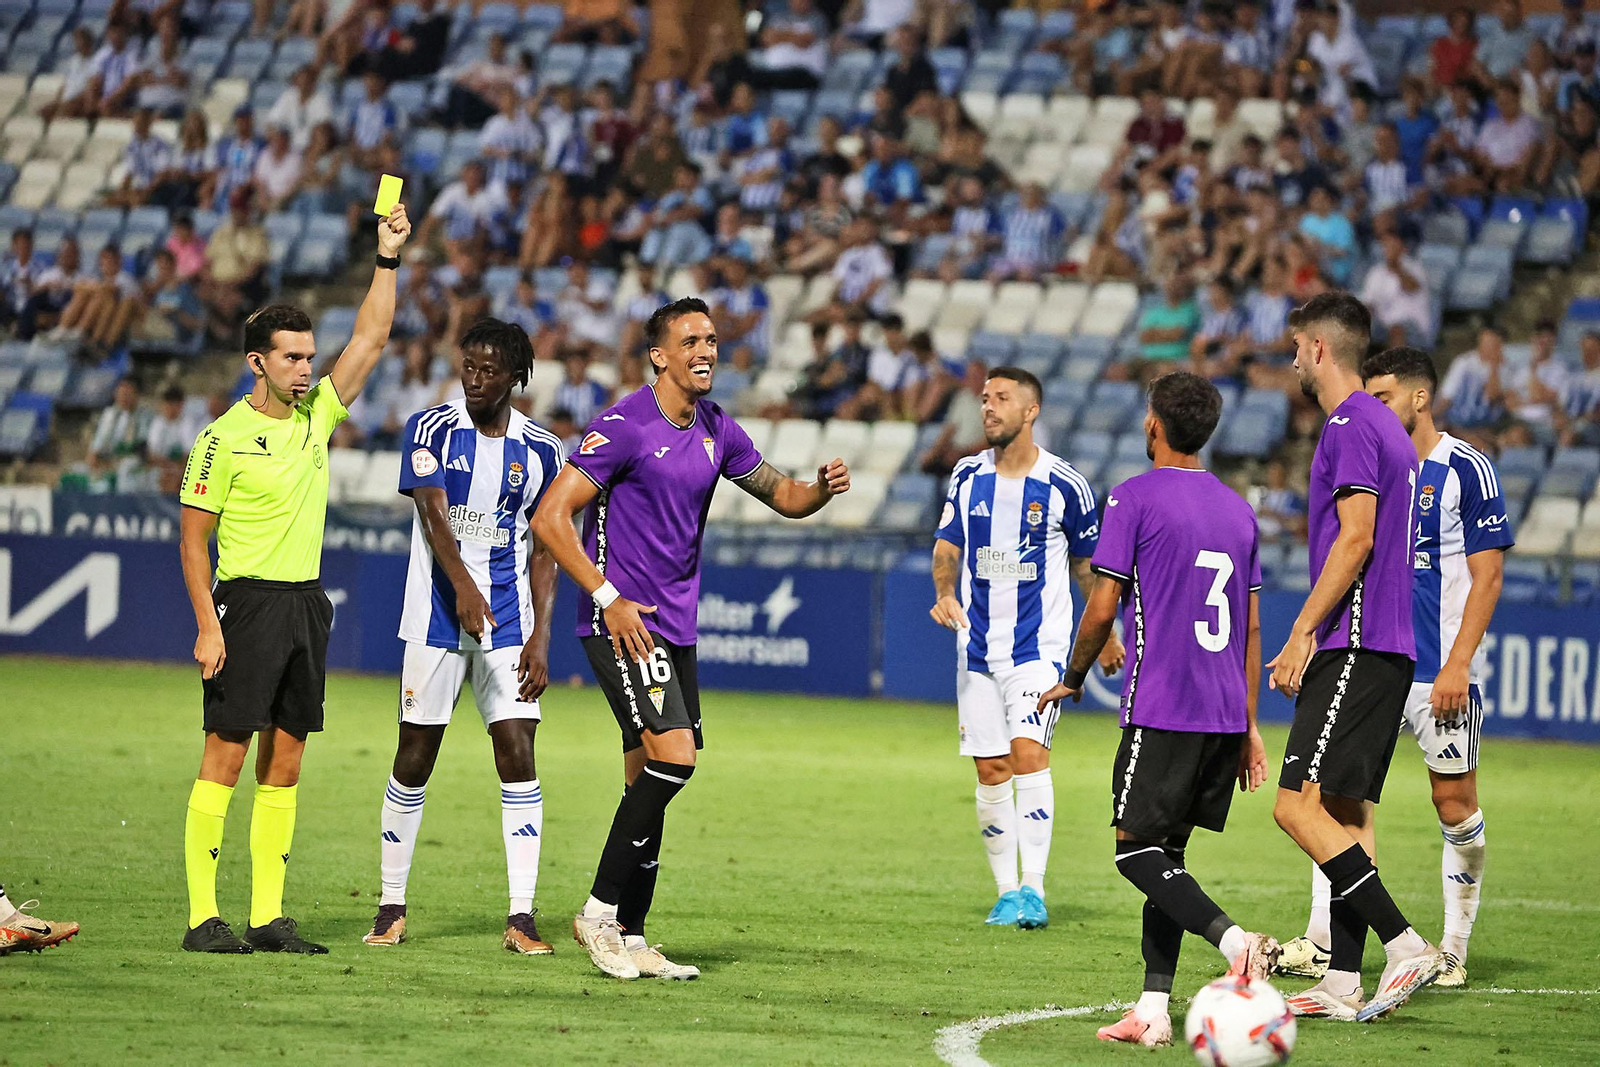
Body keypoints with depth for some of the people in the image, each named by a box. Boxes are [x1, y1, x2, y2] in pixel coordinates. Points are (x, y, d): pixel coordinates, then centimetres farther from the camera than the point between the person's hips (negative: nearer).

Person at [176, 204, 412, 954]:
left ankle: (268, 917, 8)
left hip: (306, 604, 6)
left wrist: (387, 258, 0)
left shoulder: (317, 415, 10)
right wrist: (208, 627, -14)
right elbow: (192, 538, -7)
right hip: (247, 603, -6)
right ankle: (203, 915, -8)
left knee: (284, 762, 6)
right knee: (226, 755, -8)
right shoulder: (225, 438, -7)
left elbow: (370, 338, 10)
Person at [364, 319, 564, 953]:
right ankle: (391, 909, 15)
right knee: (415, 757, 3)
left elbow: (544, 550, 8)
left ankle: (521, 917, -7)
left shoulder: (539, 449, 5)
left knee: (517, 753, -8)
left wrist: (540, 637, -2)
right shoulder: (431, 429, -2)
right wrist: (463, 586, -33)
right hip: (437, 616, -1)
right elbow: (433, 515, -16)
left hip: (509, 624, 1)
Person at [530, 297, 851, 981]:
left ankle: (629, 938, 11)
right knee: (673, 757, -20)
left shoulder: (717, 431, 11)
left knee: (650, 783, 7)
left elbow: (782, 497, 21)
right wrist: (607, 598, -18)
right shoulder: (625, 426, -12)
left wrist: (822, 488, -2)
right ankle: (599, 914, -11)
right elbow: (550, 516, -14)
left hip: (675, 628, 8)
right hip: (621, 622, -8)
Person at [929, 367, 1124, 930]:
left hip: (1040, 646, -4)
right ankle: (1007, 892, 13)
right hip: (977, 646, 4)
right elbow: (947, 547, 11)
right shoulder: (967, 476, 5)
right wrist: (944, 593, -10)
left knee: (1028, 753, -19)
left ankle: (1033, 890, -18)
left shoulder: (1065, 486, -5)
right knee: (990, 772, 4)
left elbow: (1087, 564, 8)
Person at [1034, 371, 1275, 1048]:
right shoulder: (1238, 509, 14)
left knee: (1136, 850, -2)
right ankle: (1153, 1010, 3)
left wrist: (1072, 679, 8)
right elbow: (1251, 626, 16)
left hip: (1162, 708, -7)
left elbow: (1103, 606, -9)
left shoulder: (1134, 498, -5)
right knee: (1166, 851, 11)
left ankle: (1232, 939, -26)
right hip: (1225, 713, 7)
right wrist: (1248, 728, 20)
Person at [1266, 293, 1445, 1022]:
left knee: (1300, 807, -14)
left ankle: (1406, 945, -18)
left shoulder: (1352, 425, -11)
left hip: (1356, 650, -10)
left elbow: (1355, 539, -18)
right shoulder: (1386, 427, 19)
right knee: (1345, 814, 9)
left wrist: (1303, 634, -16)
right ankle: (1343, 983, 7)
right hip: (1386, 651, 10)